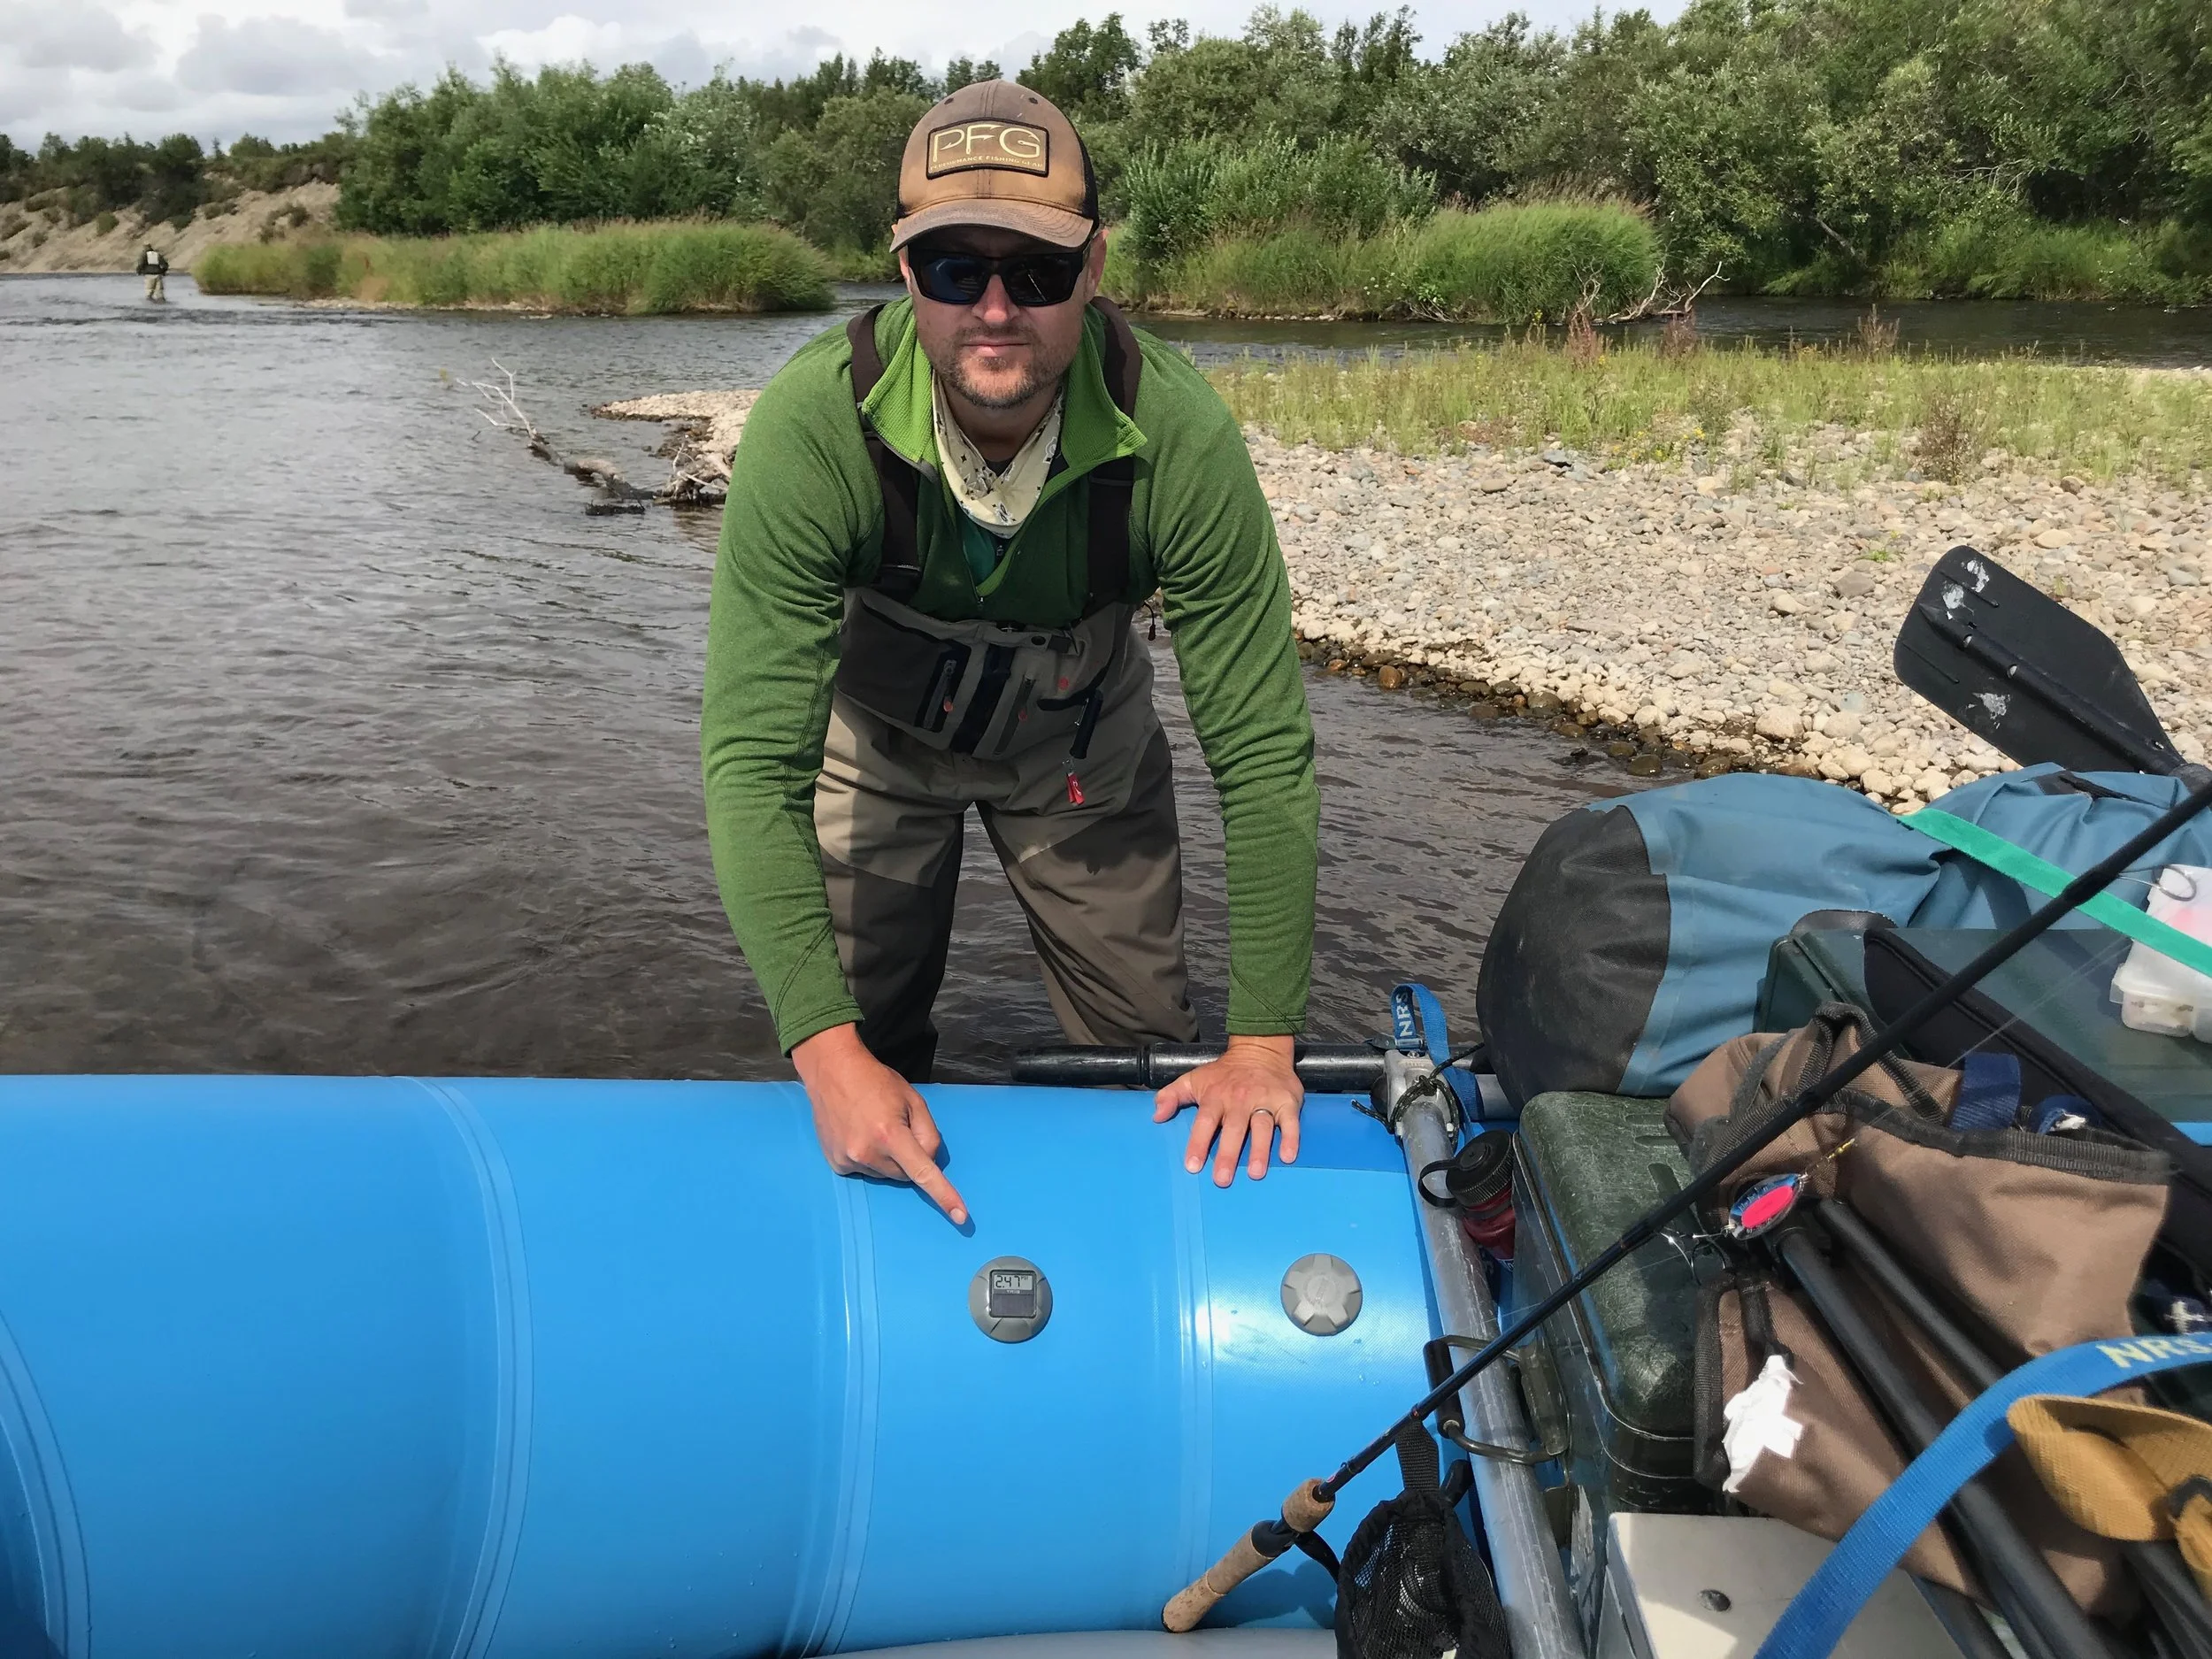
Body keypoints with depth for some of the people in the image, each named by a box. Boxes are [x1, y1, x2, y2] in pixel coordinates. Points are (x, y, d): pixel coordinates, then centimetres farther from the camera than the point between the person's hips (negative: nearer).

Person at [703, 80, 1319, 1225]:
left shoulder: (1178, 438, -33)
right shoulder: (812, 429, -35)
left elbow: (1263, 752, -27)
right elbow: (753, 758, -35)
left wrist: (1263, 1044, -28)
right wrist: (829, 1051, -43)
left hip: (1080, 736, 1)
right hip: (875, 733, 0)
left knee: (1149, 1060, 4)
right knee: (863, 1052, 5)